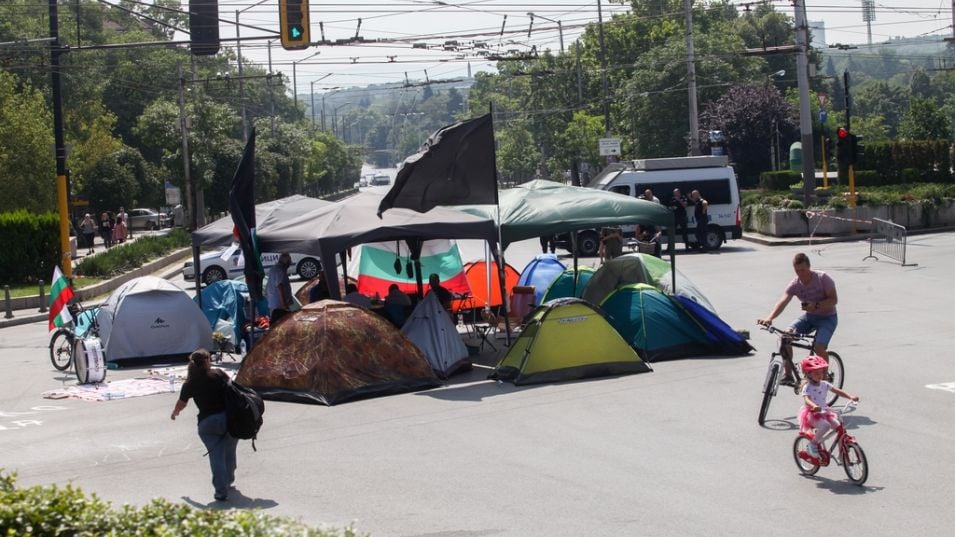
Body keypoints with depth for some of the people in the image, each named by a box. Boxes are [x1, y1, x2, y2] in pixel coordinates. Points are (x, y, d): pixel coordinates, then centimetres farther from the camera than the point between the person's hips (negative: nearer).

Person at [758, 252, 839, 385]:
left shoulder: (822, 278, -19)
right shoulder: (795, 284, -11)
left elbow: (833, 299, -19)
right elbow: (782, 302, -24)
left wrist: (816, 305, -36)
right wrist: (769, 318, -42)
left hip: (827, 318, -4)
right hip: (808, 316, 4)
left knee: (819, 347, -27)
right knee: (786, 335, -18)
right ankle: (788, 375, -8)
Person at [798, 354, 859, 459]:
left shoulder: (824, 384, 5)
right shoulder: (807, 387, -15)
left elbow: (838, 391, 3)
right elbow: (807, 400, -32)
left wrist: (851, 397, -13)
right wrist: (814, 406, -54)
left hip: (824, 412, 7)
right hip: (812, 414, -7)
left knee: (838, 426, -13)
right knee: (826, 425, -32)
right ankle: (812, 444, -14)